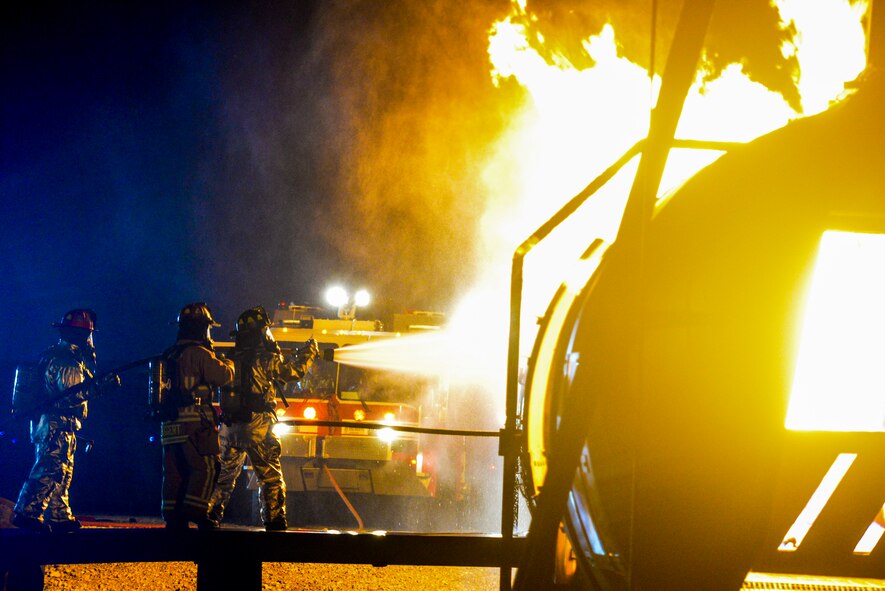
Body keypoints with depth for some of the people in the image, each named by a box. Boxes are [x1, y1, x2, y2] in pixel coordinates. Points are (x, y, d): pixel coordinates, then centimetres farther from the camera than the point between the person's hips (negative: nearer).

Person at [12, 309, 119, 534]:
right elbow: (73, 393, -23)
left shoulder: (61, 356, 19)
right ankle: (27, 513, -17)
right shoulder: (66, 360, -14)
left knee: (63, 472, 12)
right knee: (50, 469, -13)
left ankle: (61, 517, 15)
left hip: (52, 424, 11)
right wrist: (102, 384, -25)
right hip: (57, 424, -11)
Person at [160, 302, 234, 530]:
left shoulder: (169, 355, 16)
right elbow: (223, 375, -11)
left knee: (174, 471, 8)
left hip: (169, 423, 8)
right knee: (206, 468, -6)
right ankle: (194, 512, -16)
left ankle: (173, 518, 6)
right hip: (194, 421, -8)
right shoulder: (199, 353, -9)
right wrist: (229, 364, 12)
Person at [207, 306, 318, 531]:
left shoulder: (231, 358, 8)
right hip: (257, 425, -5)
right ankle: (274, 521, -2)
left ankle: (209, 515, 13)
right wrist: (309, 351, 16)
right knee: (270, 477, 2)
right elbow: (294, 370, -1)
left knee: (224, 474, 16)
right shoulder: (264, 358, -8)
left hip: (230, 426, 5)